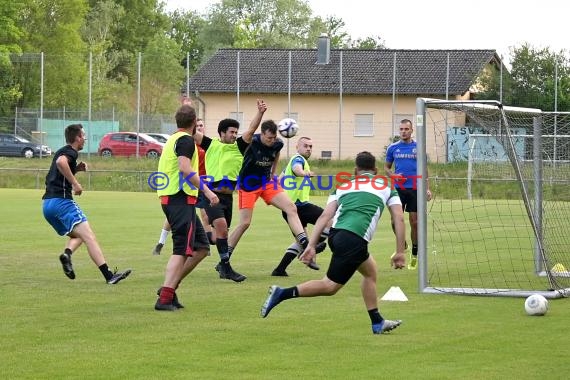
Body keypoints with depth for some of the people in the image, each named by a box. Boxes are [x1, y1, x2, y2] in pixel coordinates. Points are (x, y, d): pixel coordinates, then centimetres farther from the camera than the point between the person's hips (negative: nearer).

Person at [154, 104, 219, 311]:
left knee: (202, 248, 11)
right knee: (181, 251, -11)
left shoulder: (173, 139, 21)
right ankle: (165, 298, -18)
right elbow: (185, 168, -24)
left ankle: (170, 287, 8)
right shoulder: (186, 140, -9)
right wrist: (206, 190, -24)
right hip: (181, 199, -10)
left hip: (169, 198, 10)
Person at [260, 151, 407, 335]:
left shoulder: (343, 187, 25)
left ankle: (377, 323, 28)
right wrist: (400, 253, 12)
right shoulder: (386, 186, 20)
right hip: (354, 240, -6)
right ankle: (282, 293, -11)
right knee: (330, 286, -1)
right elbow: (399, 219, 10)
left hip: (336, 234, 6)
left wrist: (311, 245, 6)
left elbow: (325, 216, 12)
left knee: (370, 271, 25)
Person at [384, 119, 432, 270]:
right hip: (398, 188, 1)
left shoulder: (418, 148, 5)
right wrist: (393, 175, -7)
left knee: (414, 222, 0)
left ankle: (414, 254, 14)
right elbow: (386, 167, 14)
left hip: (414, 189, -1)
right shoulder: (393, 148, 6)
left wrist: (427, 188, 2)